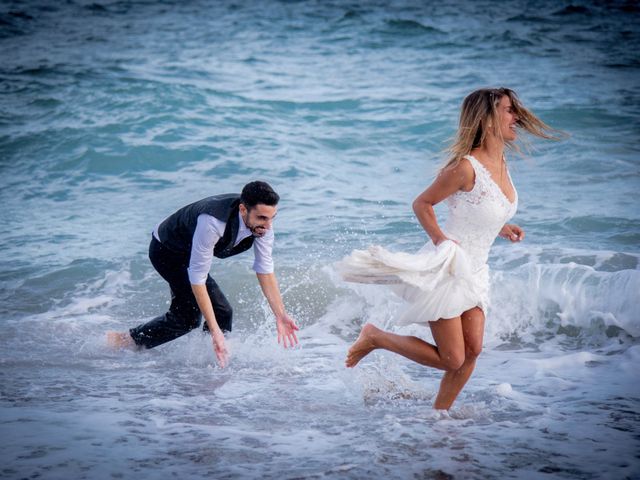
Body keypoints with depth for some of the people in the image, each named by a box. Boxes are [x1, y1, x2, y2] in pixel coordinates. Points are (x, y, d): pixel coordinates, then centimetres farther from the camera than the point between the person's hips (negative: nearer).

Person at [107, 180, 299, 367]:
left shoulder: (262, 222, -23)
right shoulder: (213, 223, -44)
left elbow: (265, 270, -12)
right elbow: (197, 279, -38)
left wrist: (280, 315, -17)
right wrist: (215, 331, -40)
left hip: (188, 252, 8)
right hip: (166, 251, -7)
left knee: (186, 314, 13)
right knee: (221, 312, -12)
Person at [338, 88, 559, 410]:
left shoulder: (500, 164, 5)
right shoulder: (466, 166, -21)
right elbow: (422, 204, -11)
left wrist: (501, 229, 7)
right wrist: (441, 240, -21)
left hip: (473, 272, 8)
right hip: (447, 271, -8)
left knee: (472, 350, 1)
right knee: (452, 358, -3)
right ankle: (375, 337, 12)